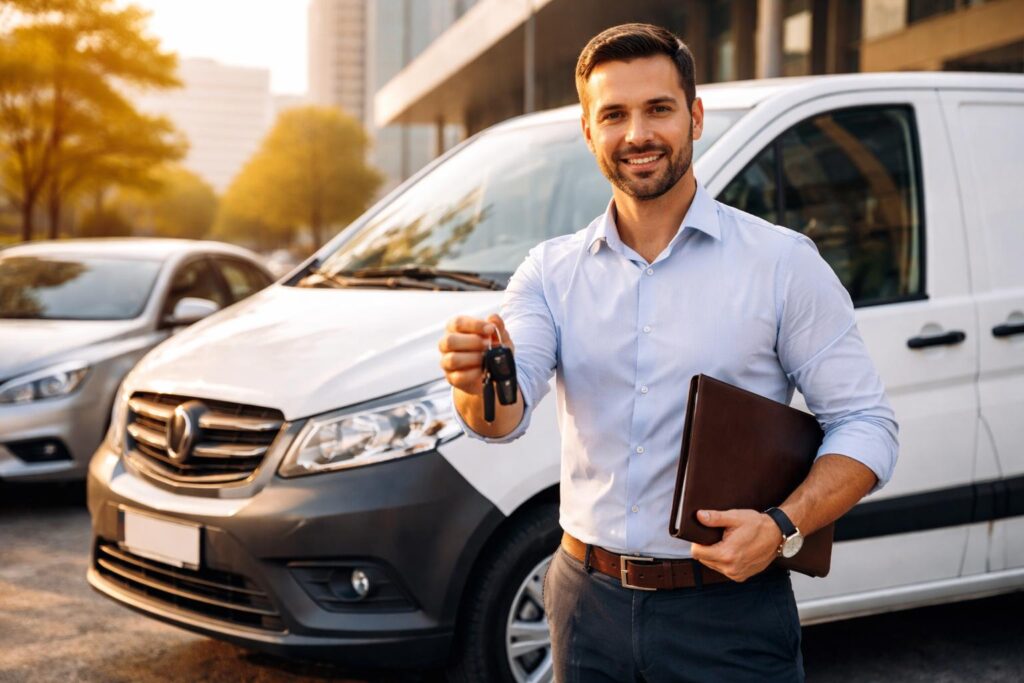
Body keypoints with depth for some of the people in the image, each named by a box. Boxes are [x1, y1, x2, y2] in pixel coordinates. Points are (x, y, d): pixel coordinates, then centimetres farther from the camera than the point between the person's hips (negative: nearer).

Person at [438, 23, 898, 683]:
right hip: (589, 603, 3)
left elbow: (865, 423, -7)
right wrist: (482, 377, -33)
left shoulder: (782, 262, -5)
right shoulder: (552, 270, 3)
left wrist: (782, 527, -22)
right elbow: (506, 414, -11)